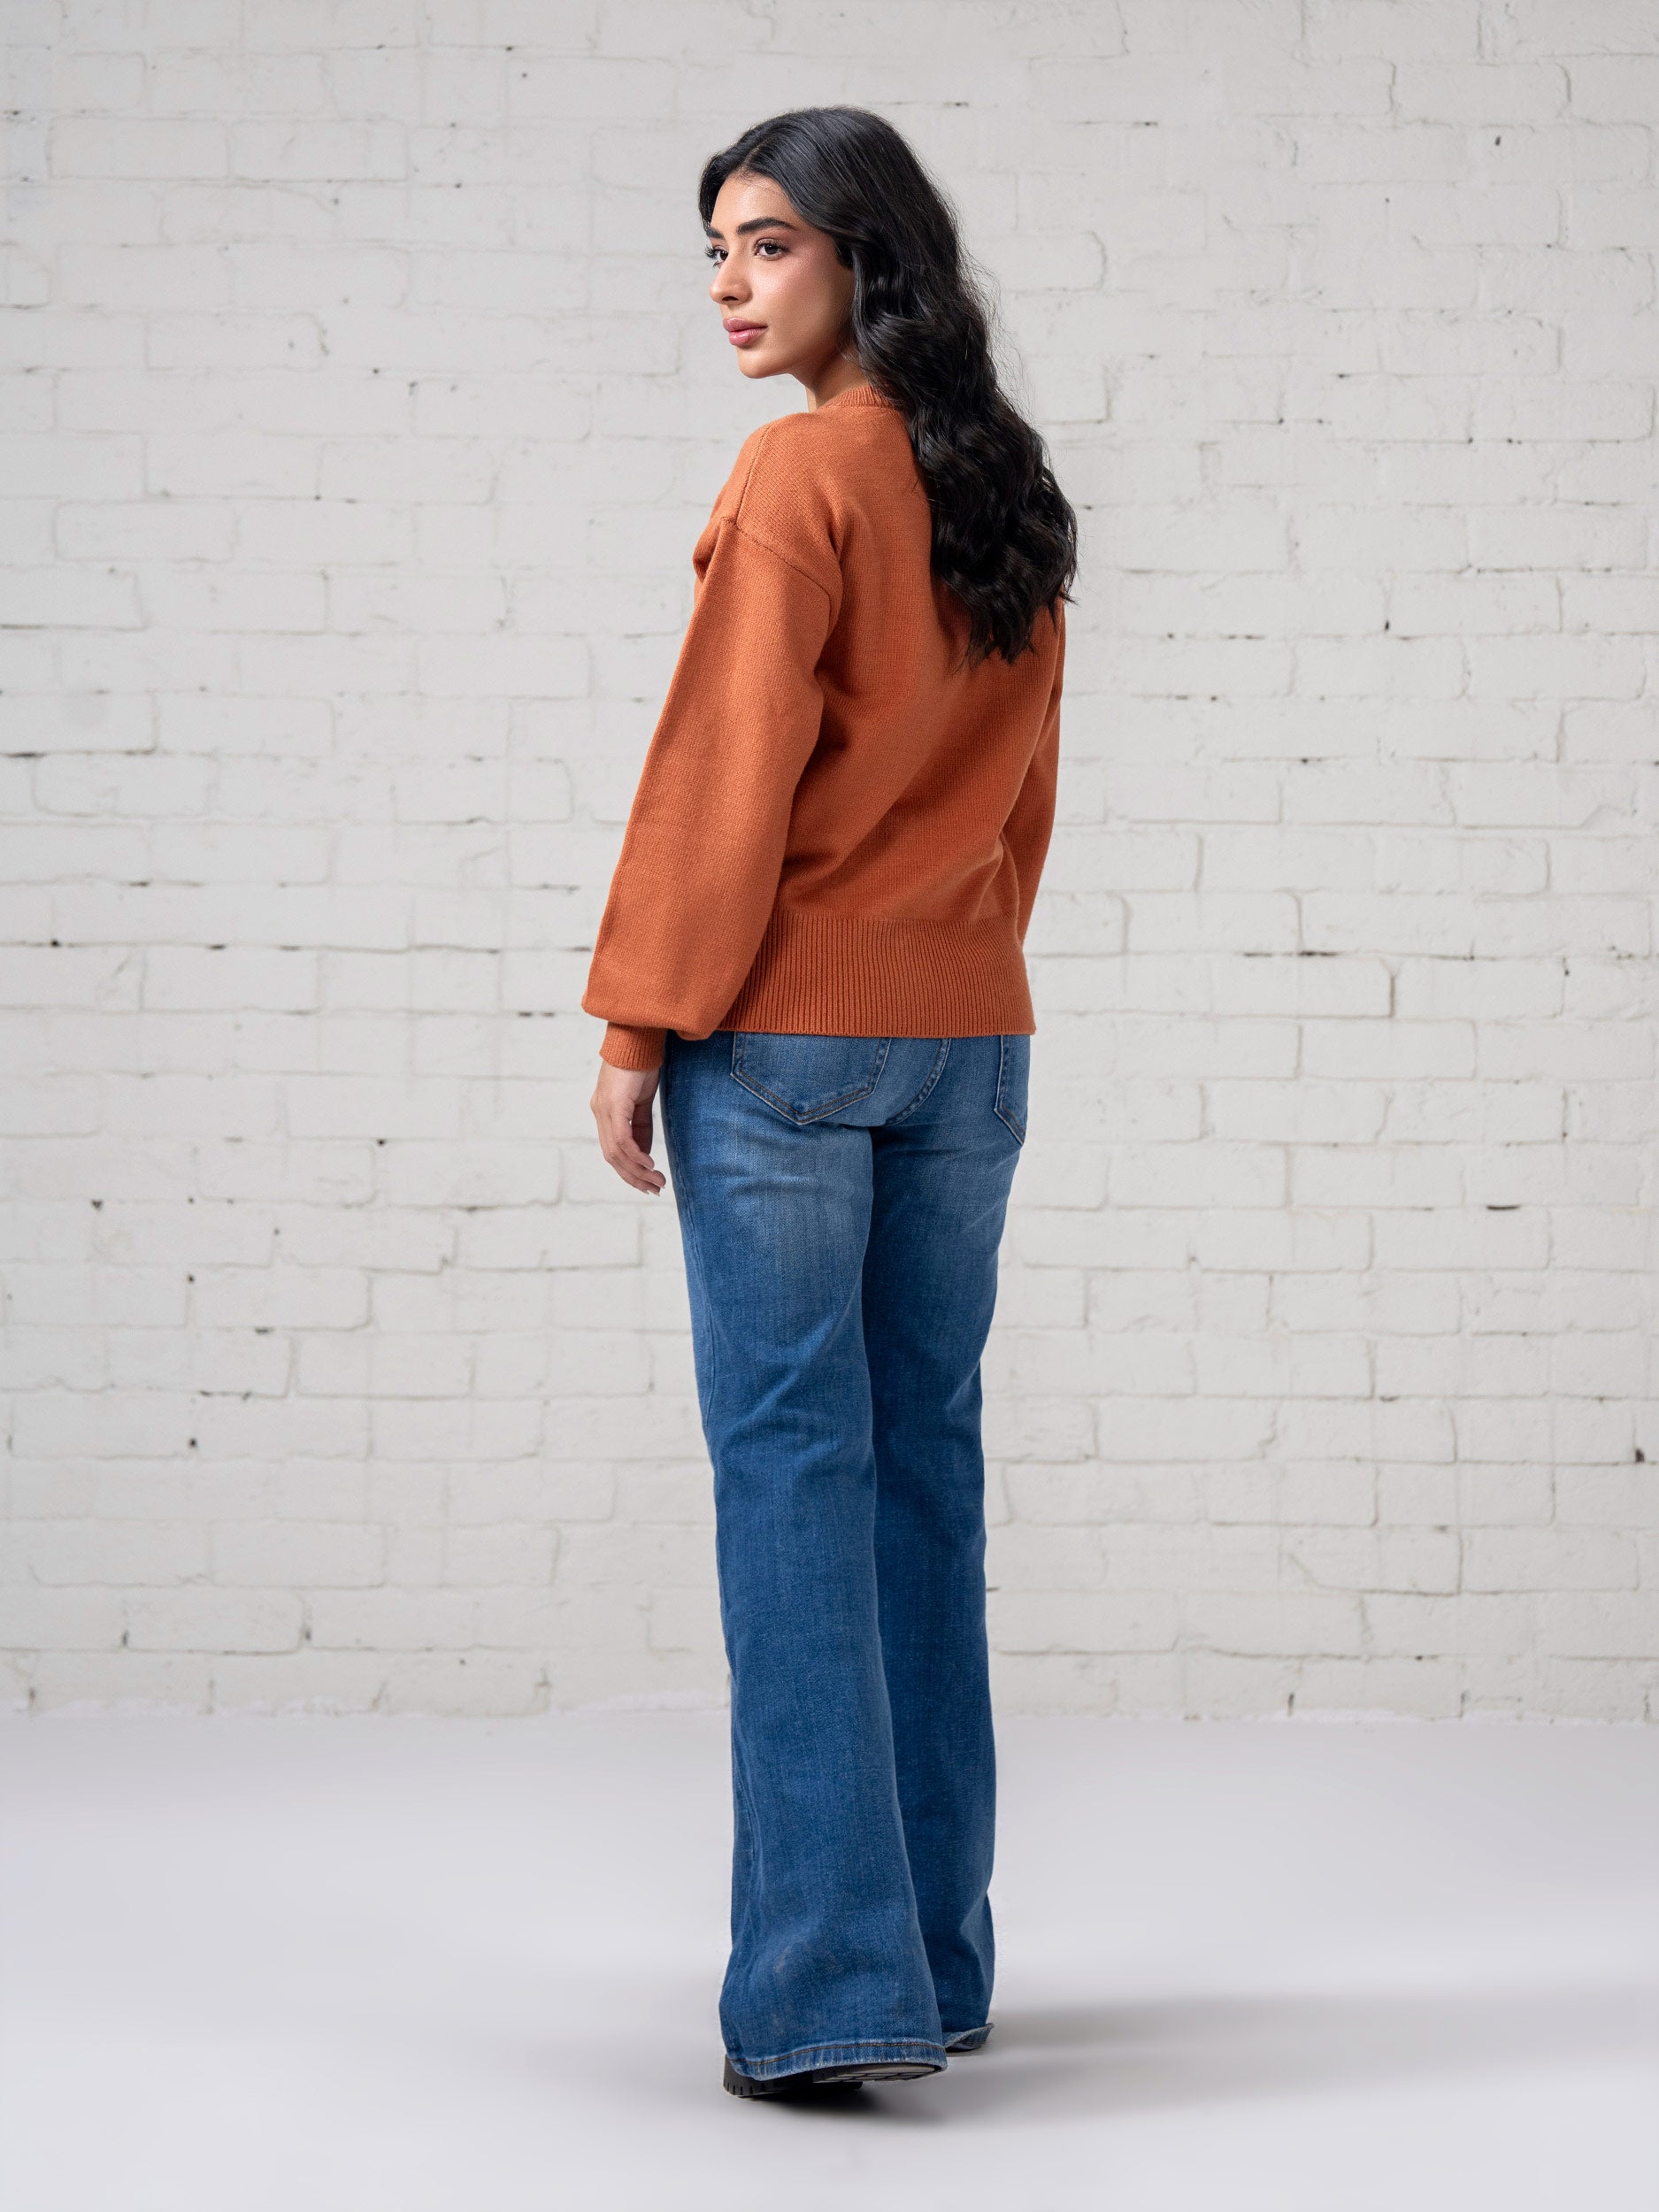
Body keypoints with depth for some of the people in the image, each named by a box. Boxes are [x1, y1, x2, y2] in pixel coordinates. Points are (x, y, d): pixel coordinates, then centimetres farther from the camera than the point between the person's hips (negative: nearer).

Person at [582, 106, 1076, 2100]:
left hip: (785, 1034, -7)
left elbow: (727, 765, -14)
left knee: (794, 1473, -5)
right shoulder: (1007, 494, 12)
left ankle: (830, 1985, -6)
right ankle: (935, 1963, 17)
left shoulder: (803, 467, -10)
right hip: (971, 1036, 7)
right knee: (925, 1463, 10)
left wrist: (637, 1024, -9)